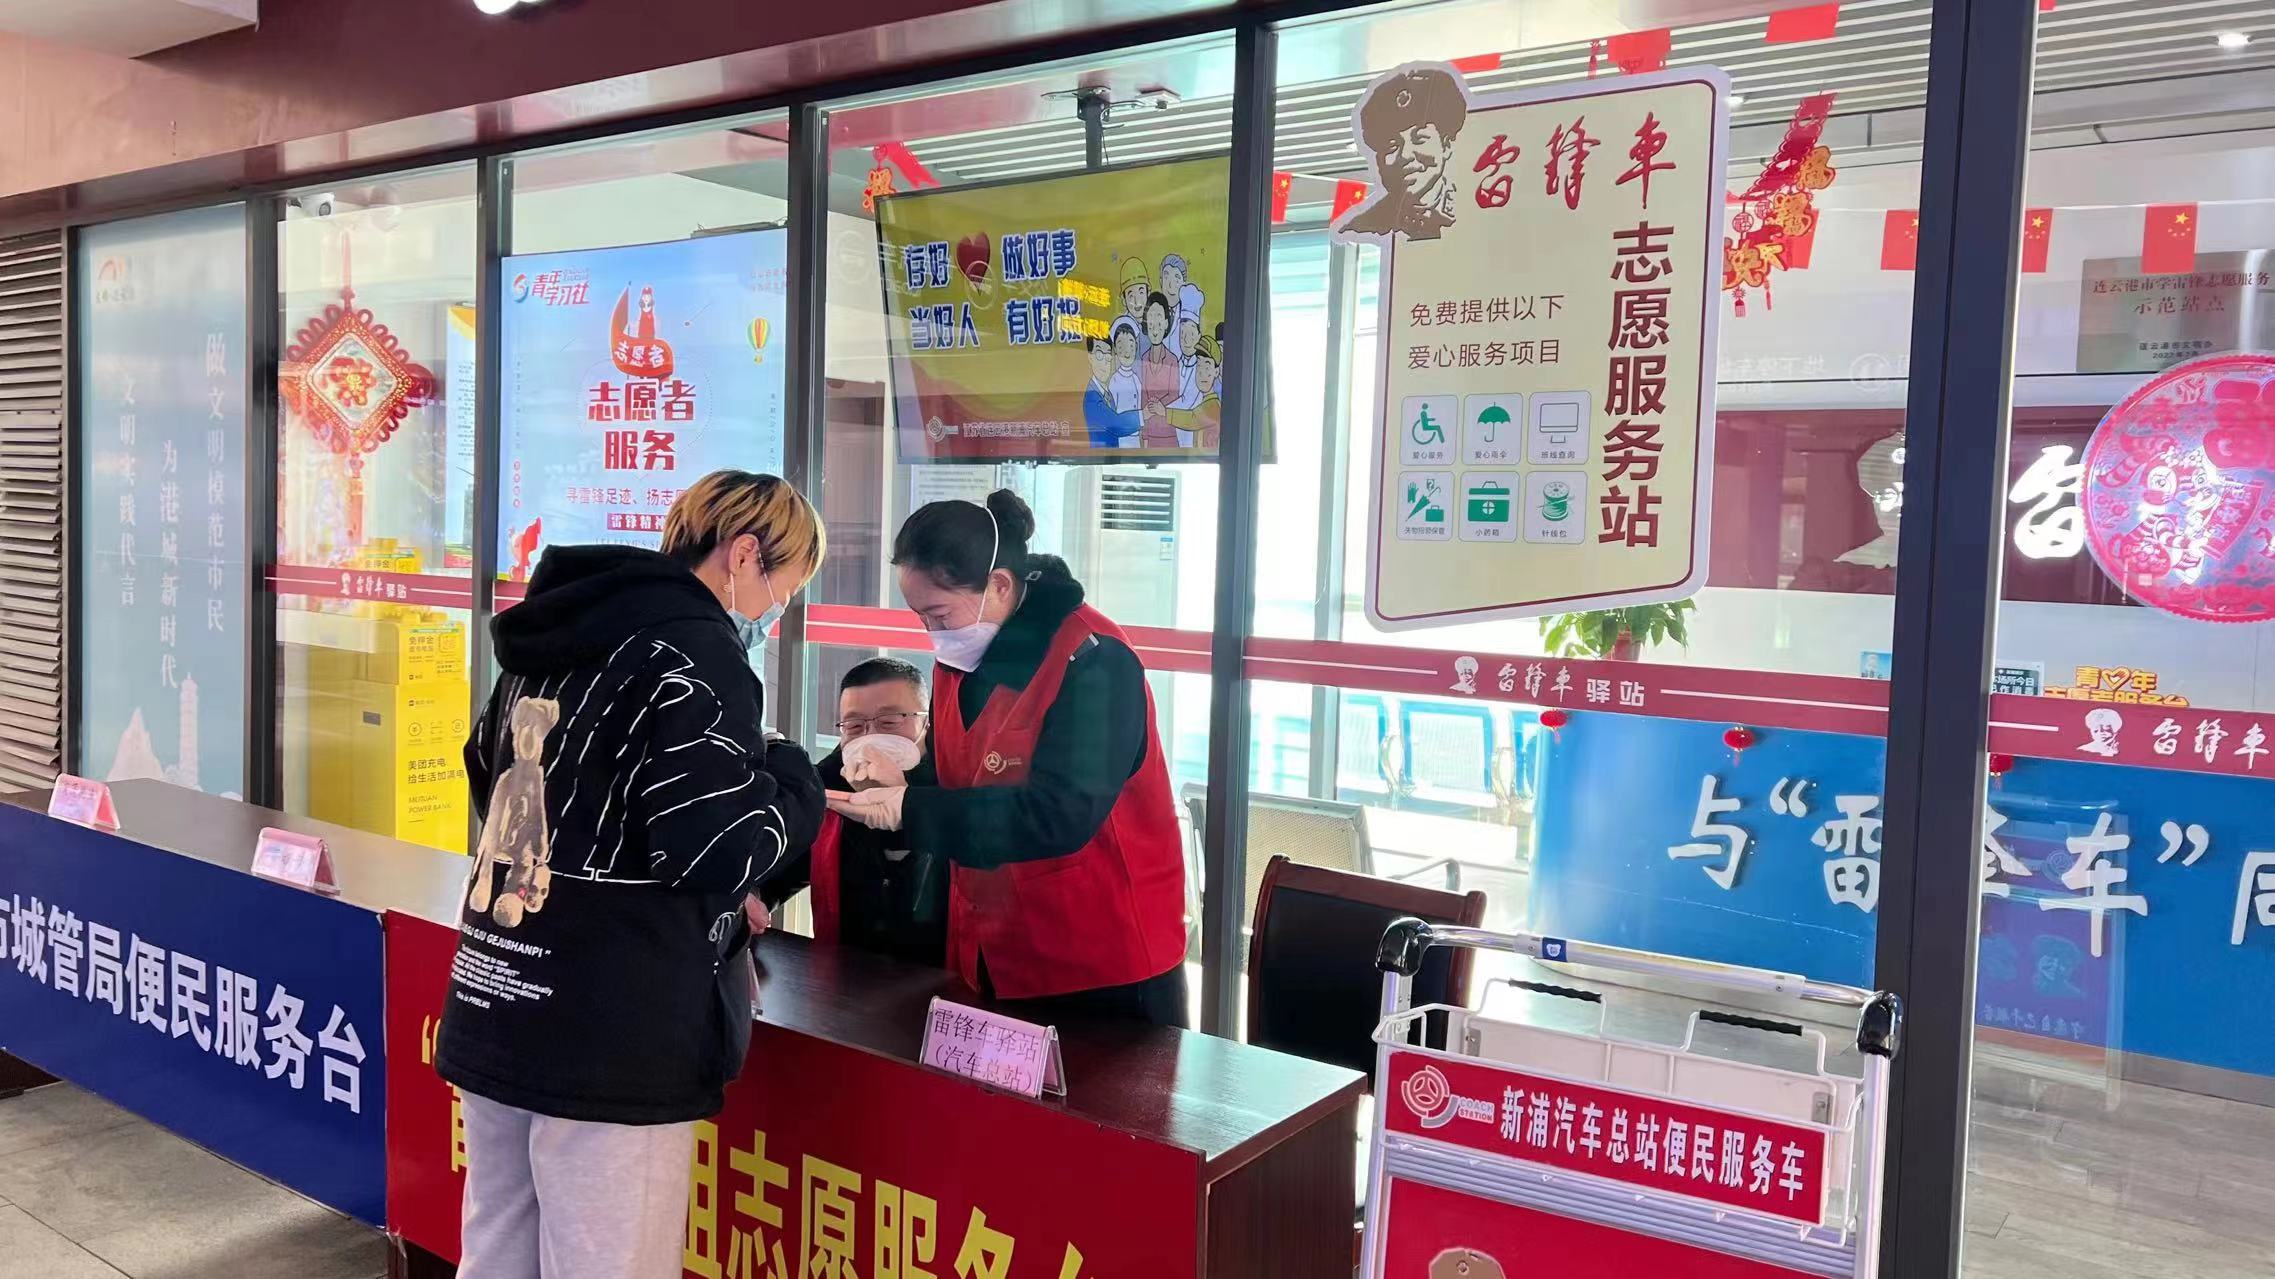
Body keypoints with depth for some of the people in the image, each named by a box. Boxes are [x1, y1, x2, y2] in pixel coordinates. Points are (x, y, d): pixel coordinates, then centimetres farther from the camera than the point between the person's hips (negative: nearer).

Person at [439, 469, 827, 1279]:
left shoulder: (557, 629, 14)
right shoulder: (692, 649, -13)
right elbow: (715, 846, -20)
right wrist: (792, 780, 1)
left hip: (496, 1006, 9)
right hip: (610, 1037, -9)